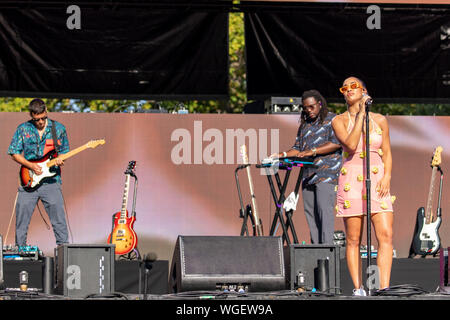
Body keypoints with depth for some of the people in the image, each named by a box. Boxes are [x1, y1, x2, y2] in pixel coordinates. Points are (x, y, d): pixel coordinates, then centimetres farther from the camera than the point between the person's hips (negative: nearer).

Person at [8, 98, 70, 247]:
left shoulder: (58, 128, 5)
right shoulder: (23, 129, 4)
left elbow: (64, 151, 13)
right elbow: (14, 153, 5)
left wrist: (60, 160, -10)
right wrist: (30, 165, -10)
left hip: (51, 181, -1)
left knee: (59, 219, -5)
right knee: (21, 219, 3)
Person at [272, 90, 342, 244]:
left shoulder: (332, 120, 1)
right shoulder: (304, 125, 22)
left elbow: (337, 143, -11)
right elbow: (298, 148, 22)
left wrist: (312, 151, -17)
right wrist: (283, 155, 2)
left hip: (327, 173, -7)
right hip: (308, 176, 7)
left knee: (324, 209, -15)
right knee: (310, 211, 1)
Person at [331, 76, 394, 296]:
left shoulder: (380, 120, 11)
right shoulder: (339, 121, 4)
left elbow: (387, 153, 13)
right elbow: (351, 144, -13)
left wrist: (387, 177, -4)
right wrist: (360, 114, -9)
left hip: (377, 180, 2)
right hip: (351, 180, -2)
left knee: (386, 235, -11)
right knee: (353, 240, -2)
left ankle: (384, 288, -12)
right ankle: (358, 288, 3)